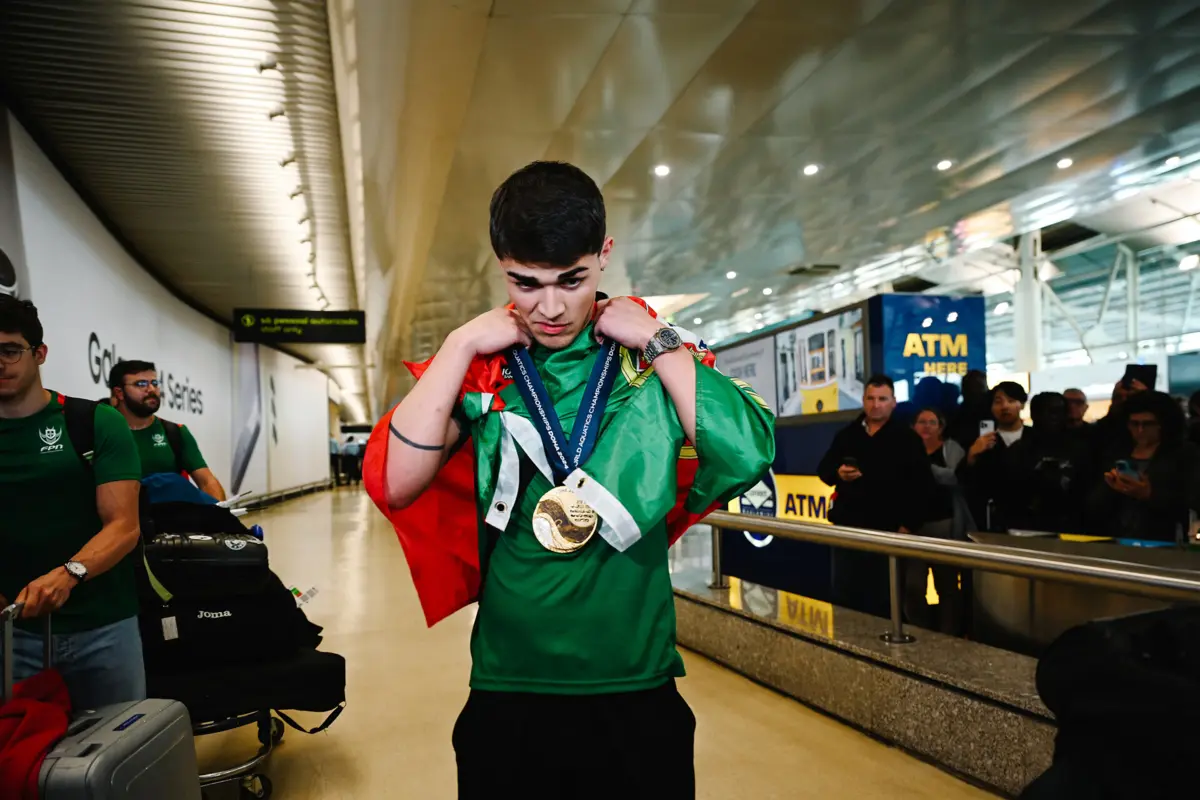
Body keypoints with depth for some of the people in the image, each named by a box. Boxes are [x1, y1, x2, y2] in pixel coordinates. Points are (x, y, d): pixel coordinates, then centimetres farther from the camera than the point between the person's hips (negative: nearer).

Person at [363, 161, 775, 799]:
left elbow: (748, 456, -18)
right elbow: (392, 484, -14)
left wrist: (653, 339, -14)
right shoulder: (479, 365, -1)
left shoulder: (660, 354, -2)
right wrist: (461, 345, -14)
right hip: (506, 697, 1)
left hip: (639, 696, 0)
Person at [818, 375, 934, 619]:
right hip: (847, 528, 4)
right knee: (843, 597, 9)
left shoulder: (907, 439, -1)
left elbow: (922, 486, -5)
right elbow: (823, 470, 11)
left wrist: (909, 525, -10)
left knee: (882, 602, 3)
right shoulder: (846, 435, 11)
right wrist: (838, 474, -12)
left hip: (887, 532, -3)